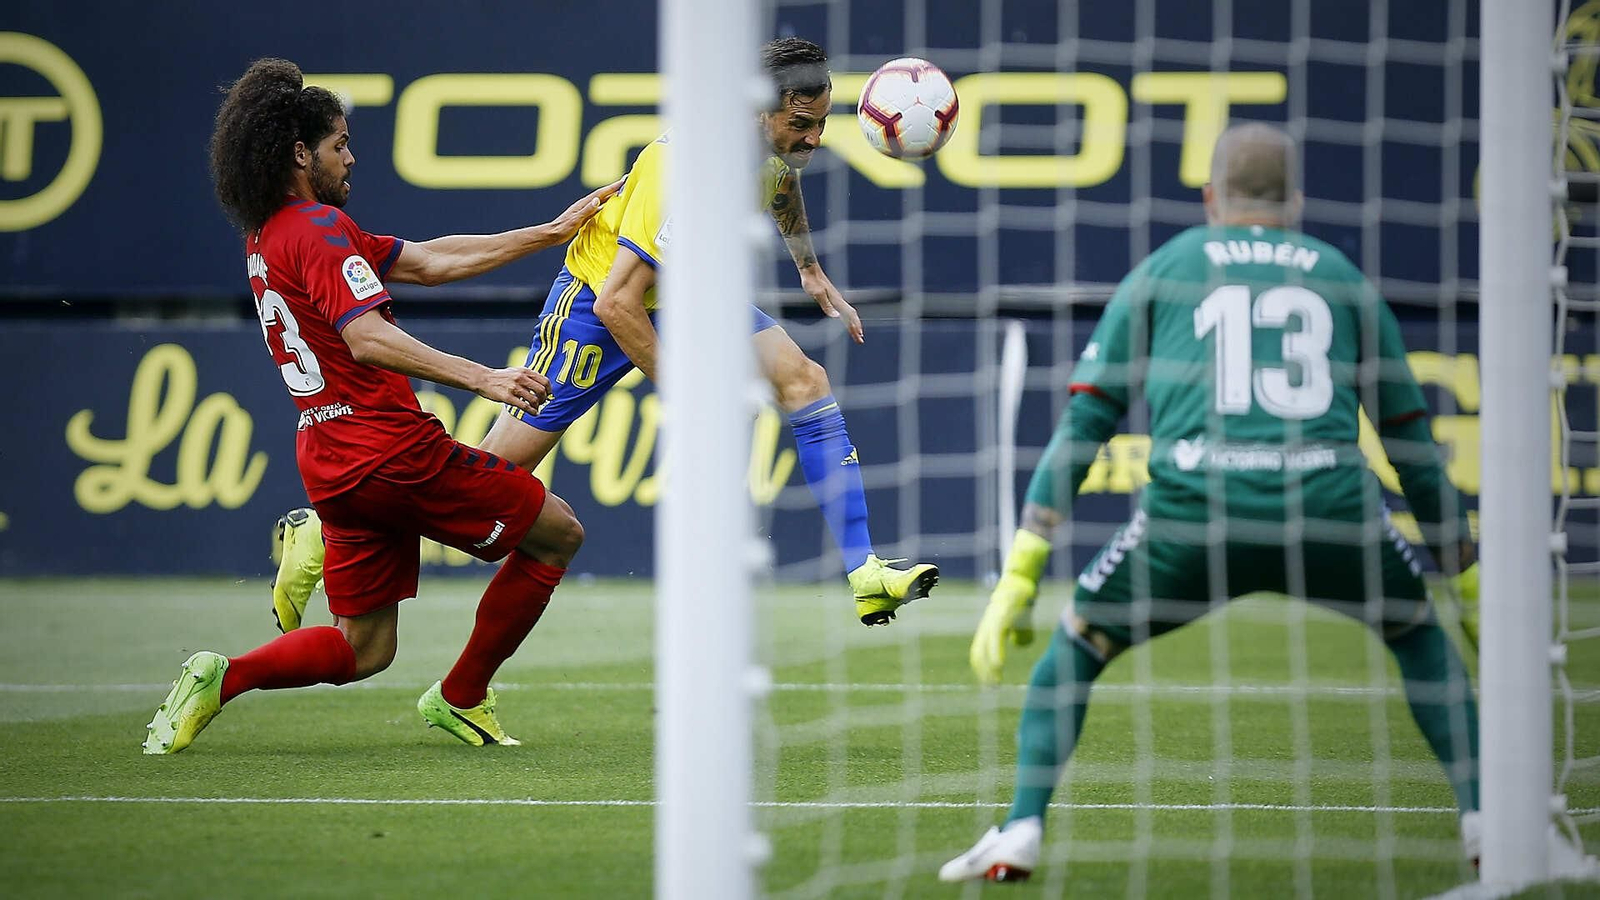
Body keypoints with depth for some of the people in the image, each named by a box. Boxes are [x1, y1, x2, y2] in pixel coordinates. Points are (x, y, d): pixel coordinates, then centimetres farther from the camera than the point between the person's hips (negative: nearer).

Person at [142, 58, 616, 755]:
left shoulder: (270, 236, 17)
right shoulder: (319, 229, -12)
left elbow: (429, 260, 19)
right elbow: (367, 340, -26)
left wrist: (549, 233, 19)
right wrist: (484, 379, -33)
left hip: (333, 466, 9)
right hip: (391, 450, -9)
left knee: (361, 651, 16)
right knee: (557, 534, 9)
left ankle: (222, 677, -3)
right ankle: (462, 698, 13)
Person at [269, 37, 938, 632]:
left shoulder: (777, 142, -12)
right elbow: (616, 303, -37)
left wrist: (811, 271, 21)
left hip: (690, 292, 7)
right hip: (600, 294, -7)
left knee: (808, 384, -10)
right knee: (500, 465, -3)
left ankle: (863, 574, -7)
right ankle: (319, 533, 11)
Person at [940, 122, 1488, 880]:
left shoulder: (1161, 270, 21)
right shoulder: (1342, 277, 24)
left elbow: (1081, 426, 15)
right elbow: (1414, 446, 27)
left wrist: (1017, 581, 14)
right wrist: (1464, 579, 36)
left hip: (1195, 506, -1)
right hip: (1332, 509, 1)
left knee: (1076, 646, 22)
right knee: (1419, 632, 29)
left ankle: (1021, 831, 8)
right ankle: (1482, 817, 20)